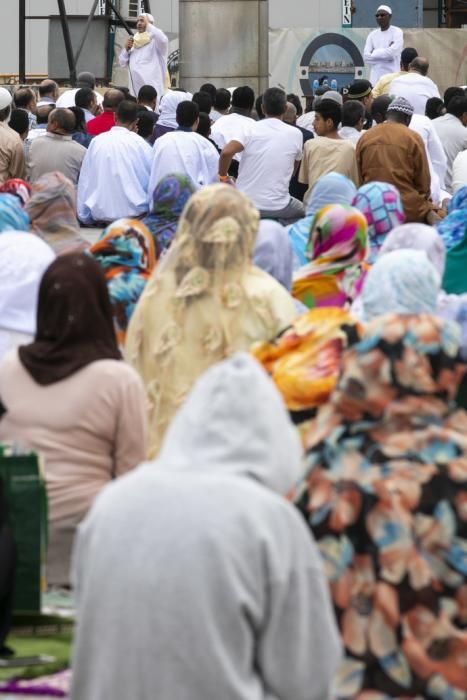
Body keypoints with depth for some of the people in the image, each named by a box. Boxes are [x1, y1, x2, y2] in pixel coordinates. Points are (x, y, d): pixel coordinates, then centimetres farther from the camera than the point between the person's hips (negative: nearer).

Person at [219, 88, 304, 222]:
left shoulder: (250, 129, -5)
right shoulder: (295, 134, 0)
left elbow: (226, 152, -19)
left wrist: (223, 176, -2)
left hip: (244, 204, 1)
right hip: (277, 205, -1)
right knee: (302, 211, 29)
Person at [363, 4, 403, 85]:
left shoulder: (397, 32, -1)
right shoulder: (372, 35, 11)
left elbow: (393, 52, -15)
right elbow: (366, 57, 1)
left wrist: (374, 53, -3)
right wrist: (385, 56, -9)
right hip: (376, 77, 4)